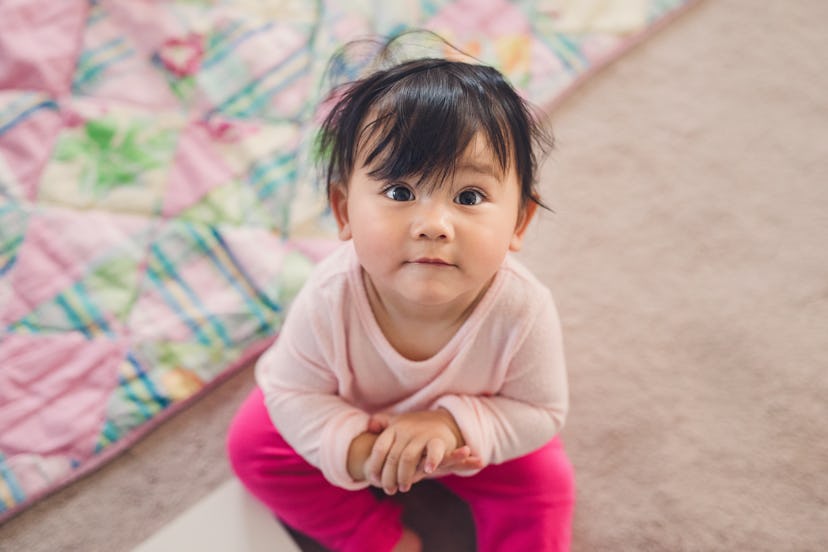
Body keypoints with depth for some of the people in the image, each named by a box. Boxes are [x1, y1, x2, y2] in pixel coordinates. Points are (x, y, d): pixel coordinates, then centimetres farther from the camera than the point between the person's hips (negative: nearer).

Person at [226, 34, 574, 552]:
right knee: (254, 442, -6)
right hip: (355, 416, 1)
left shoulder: (523, 310, -39)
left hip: (476, 429, -1)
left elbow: (541, 412, -22)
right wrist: (352, 447, -38)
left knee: (542, 486, -14)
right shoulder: (330, 298, -39)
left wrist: (456, 424, -39)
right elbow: (291, 390, -21)